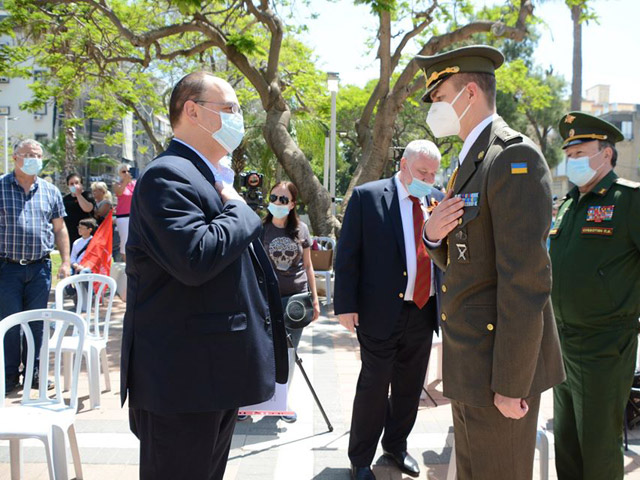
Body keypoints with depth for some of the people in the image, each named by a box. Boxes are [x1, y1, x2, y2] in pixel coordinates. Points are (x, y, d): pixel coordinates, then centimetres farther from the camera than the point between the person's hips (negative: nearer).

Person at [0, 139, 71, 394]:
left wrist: (65, 262, 6)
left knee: (37, 322, 8)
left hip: (40, 267, 3)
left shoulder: (50, 191, 9)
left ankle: (33, 370, 20)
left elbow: (60, 229, 13)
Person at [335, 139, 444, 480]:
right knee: (373, 387, 6)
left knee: (410, 387, 16)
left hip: (425, 311, 5)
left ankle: (396, 446, 37)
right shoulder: (367, 196, -5)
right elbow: (347, 254, -7)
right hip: (382, 312, -4)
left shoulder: (437, 199, 8)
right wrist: (346, 305, -11)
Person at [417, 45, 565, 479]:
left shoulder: (515, 156, -17)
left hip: (500, 364, -9)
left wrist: (510, 384, -21)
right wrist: (435, 235, -5)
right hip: (469, 362, 9)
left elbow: (527, 280, -23)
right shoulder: (471, 161, 14)